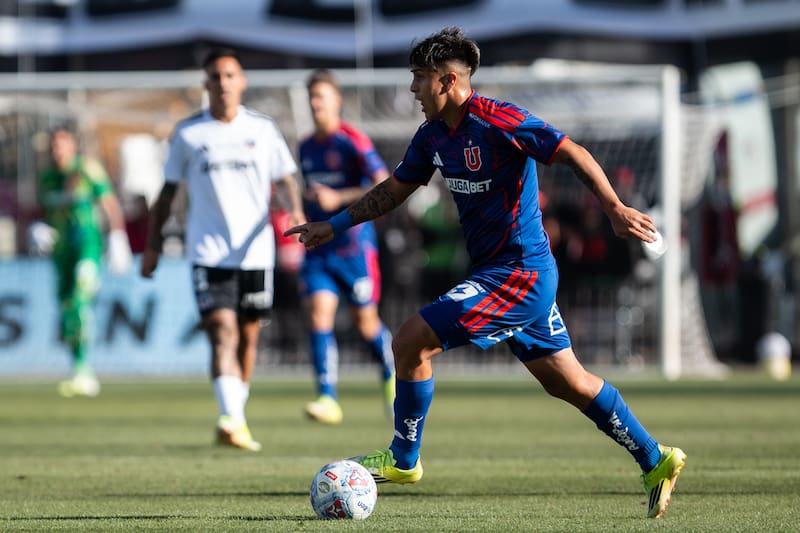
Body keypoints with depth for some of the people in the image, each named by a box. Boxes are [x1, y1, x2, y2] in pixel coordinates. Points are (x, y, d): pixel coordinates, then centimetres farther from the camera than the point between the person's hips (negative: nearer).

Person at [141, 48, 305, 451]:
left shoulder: (262, 129, 7)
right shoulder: (187, 134, 4)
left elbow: (285, 178, 10)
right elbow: (167, 191, 11)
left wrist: (295, 210, -11)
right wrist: (153, 243, 8)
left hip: (255, 250, 2)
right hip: (208, 253, -2)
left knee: (247, 338, 9)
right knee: (222, 333, -17)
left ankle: (235, 422, 23)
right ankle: (232, 419, -29)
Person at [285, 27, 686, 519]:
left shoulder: (497, 121, -16)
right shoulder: (433, 136, 9)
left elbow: (574, 154, -16)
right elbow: (395, 189, 23)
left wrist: (615, 209, -24)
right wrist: (335, 225, 20)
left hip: (519, 274, -9)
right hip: (520, 275, 9)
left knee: (411, 342, -10)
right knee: (567, 381, 13)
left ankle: (403, 460, 4)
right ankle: (655, 461, 20)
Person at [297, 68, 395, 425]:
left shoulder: (352, 142, -10)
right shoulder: (306, 147, 11)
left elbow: (385, 186, -18)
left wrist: (338, 199, -23)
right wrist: (306, 202, 14)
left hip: (354, 245, -5)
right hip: (318, 247, 5)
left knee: (365, 321, 5)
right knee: (318, 316, -12)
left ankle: (391, 376, 34)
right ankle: (328, 399, -17)